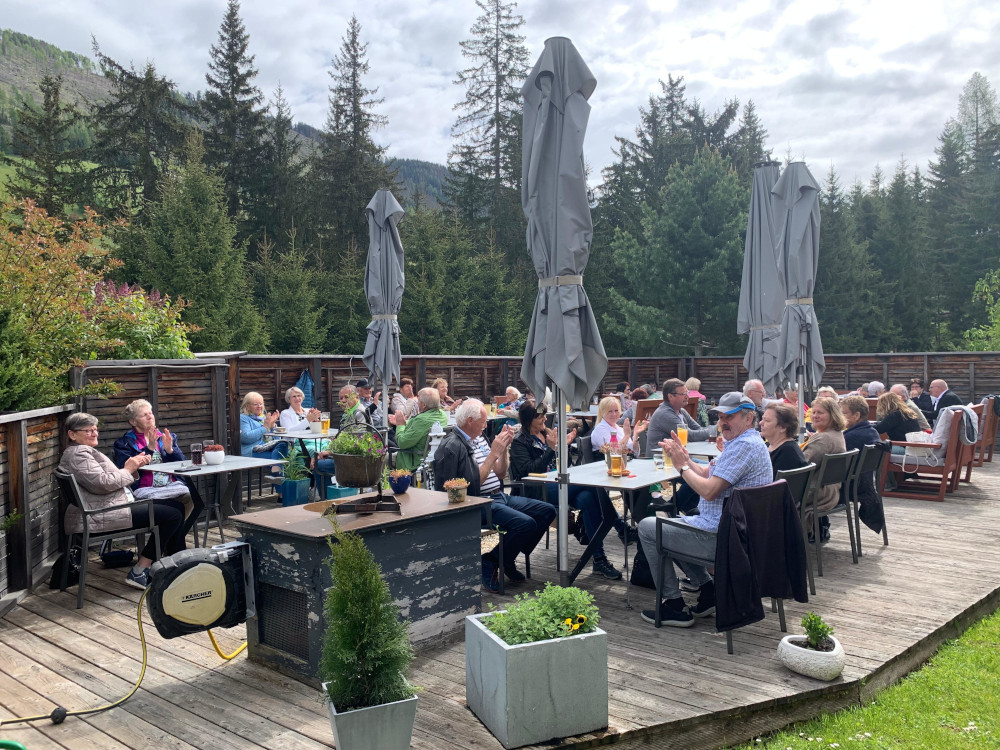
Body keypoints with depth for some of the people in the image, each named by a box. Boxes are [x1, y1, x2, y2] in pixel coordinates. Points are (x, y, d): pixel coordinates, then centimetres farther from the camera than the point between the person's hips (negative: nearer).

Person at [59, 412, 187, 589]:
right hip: (100, 517, -11)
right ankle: (138, 573, -12)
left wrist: (134, 466, 3)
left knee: (176, 506, 8)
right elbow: (101, 483, -22)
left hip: (118, 505, 11)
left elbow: (112, 479, 20)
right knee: (172, 515, -17)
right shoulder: (77, 453, -11)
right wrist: (128, 470, -8)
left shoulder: (87, 451, 23)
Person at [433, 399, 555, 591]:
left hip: (499, 496, 10)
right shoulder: (452, 446, -13)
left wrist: (504, 448, 2)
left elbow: (500, 474, 17)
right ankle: (490, 563, -6)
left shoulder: (479, 438, 16)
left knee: (547, 511, 3)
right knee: (526, 523, -28)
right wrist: (494, 452, -17)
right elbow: (474, 484, -19)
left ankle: (507, 560, 9)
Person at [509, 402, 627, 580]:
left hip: (562, 484, 6)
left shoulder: (549, 433, 21)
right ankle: (621, 528, -19)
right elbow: (529, 470, -14)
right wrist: (551, 448, -18)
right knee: (591, 483, -26)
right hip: (539, 491, -6)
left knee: (587, 498, -28)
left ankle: (599, 560, -28)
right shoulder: (519, 443, 2)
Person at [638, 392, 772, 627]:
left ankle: (673, 606, 4)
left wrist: (682, 466, -11)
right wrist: (684, 458, -2)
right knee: (671, 525, 29)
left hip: (721, 535, -11)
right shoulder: (743, 442, 14)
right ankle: (708, 590, 20)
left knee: (647, 527, 0)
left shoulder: (745, 446, -21)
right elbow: (706, 473, 15)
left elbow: (709, 490, -25)